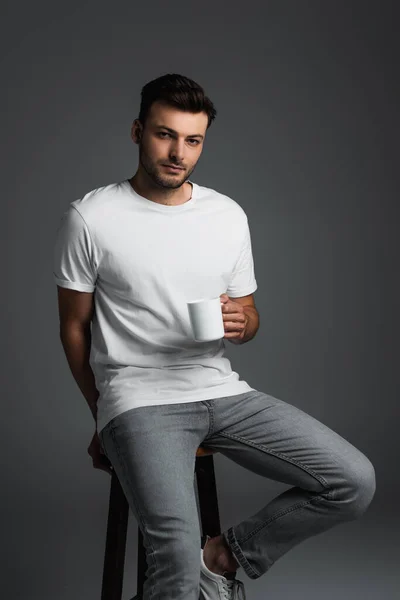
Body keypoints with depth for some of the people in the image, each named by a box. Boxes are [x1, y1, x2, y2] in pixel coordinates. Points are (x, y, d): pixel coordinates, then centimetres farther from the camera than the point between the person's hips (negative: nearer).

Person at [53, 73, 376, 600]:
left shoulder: (229, 215, 9)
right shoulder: (91, 218, -4)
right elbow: (74, 326, 4)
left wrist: (240, 323, -8)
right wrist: (104, 422, 9)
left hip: (223, 390, 5)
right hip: (139, 398, -5)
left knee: (355, 482, -8)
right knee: (178, 557, -28)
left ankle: (224, 555, 8)